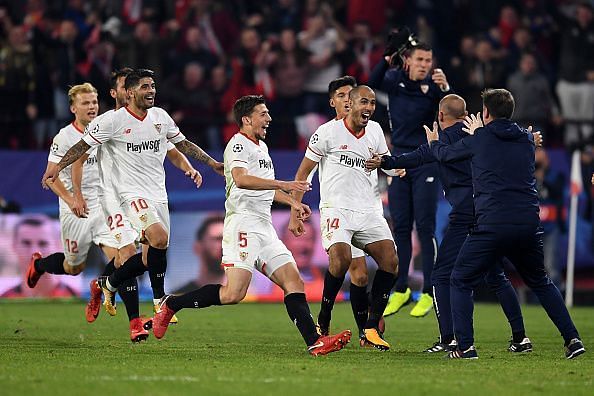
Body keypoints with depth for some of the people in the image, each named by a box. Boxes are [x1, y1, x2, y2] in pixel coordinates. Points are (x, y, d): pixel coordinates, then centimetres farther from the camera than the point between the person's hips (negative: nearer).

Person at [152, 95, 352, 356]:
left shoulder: (261, 147, 23)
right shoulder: (238, 144, -7)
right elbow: (241, 179, -28)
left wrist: (292, 202, 29)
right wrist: (283, 184, -31)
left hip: (264, 227, 9)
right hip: (243, 224, -9)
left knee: (294, 283, -2)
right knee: (233, 294, -18)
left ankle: (314, 342, -7)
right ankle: (171, 305, -3)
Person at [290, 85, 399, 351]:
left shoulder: (375, 131, 12)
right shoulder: (328, 132, -4)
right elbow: (302, 174, 1)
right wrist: (295, 214, -2)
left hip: (367, 210, 6)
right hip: (336, 207, -6)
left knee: (390, 260, -11)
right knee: (341, 257, -28)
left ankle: (371, 329, -3)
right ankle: (322, 324, -10)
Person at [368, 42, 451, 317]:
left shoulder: (432, 85, -7)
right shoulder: (396, 80, 1)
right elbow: (373, 83, -18)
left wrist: (445, 88, -43)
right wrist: (388, 58, -32)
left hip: (425, 162, -4)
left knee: (425, 227, -5)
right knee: (400, 227, 8)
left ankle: (428, 293, -1)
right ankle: (400, 290, 15)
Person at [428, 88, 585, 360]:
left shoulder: (479, 140, 2)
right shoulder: (526, 140, 13)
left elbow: (445, 154, 18)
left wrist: (434, 142, 41)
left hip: (491, 227, -4)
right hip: (529, 225, 4)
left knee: (461, 281, 10)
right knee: (541, 283, 23)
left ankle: (465, 346, -3)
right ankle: (572, 339, 12)